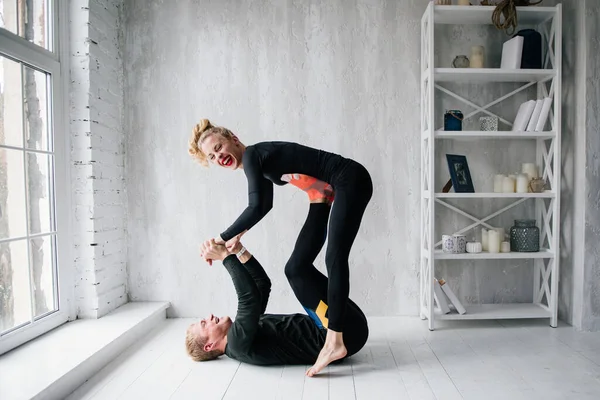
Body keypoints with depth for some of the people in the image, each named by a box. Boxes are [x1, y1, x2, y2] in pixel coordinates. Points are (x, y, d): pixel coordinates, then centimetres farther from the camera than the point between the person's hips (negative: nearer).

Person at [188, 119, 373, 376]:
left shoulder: (251, 155, -13)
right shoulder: (258, 159, 15)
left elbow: (256, 208, -24)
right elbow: (264, 204, 28)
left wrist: (222, 238, -15)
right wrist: (239, 234, 23)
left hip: (351, 180, -10)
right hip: (348, 184, 10)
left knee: (335, 258, -16)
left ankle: (334, 341, -17)